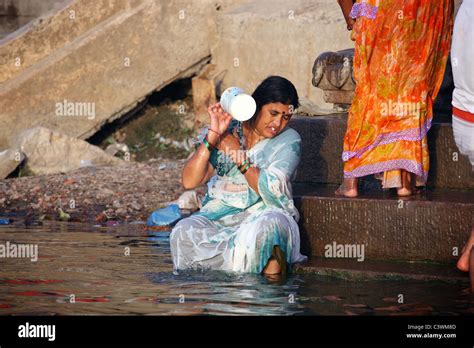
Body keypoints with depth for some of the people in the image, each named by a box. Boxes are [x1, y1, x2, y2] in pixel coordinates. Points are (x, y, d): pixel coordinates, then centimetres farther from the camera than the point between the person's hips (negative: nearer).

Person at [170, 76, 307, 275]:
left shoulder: (289, 140, 3)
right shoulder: (227, 131, 6)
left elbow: (273, 192, -13)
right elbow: (189, 182, -5)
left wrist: (240, 156, -12)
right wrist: (212, 136, -12)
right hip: (218, 217, 3)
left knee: (267, 227, -38)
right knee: (184, 232, -28)